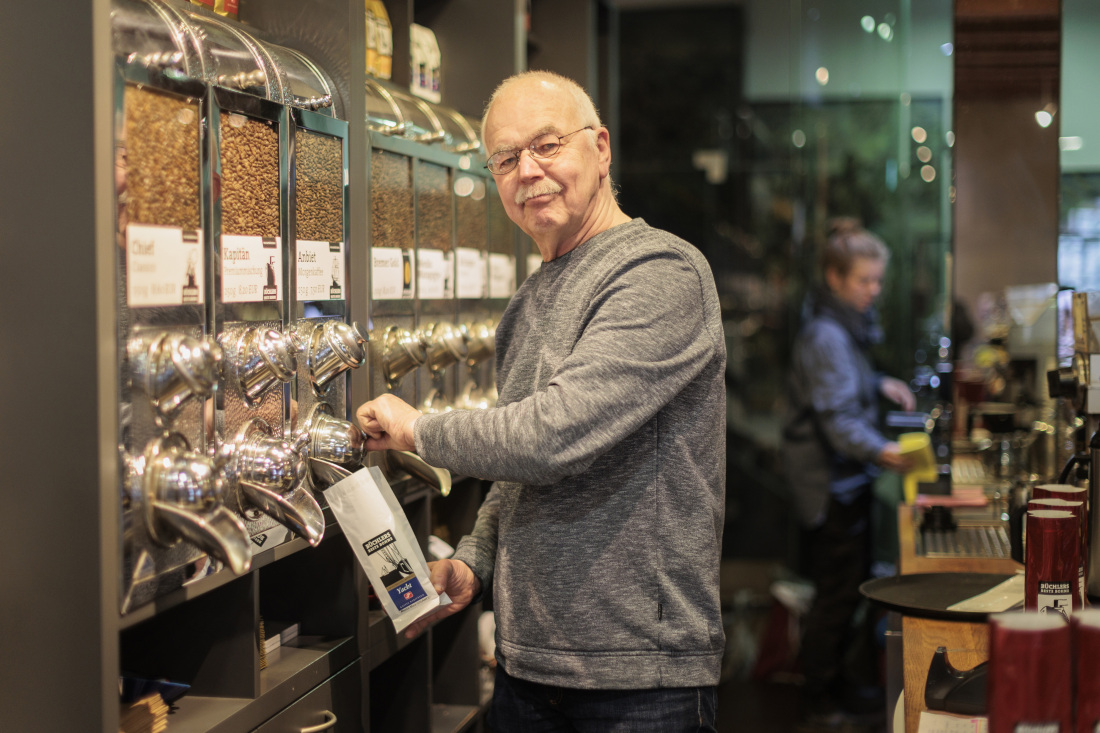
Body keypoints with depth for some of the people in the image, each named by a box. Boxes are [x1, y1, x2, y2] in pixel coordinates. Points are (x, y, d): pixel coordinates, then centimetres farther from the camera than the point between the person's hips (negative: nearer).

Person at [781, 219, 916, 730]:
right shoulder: (824, 336, -21)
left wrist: (880, 385, 12)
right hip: (830, 481, -10)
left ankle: (834, 687, 29)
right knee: (837, 591, -2)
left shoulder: (848, 327, 10)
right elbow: (836, 417, -28)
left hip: (848, 479, 10)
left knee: (850, 586, 17)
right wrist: (881, 451, -39)